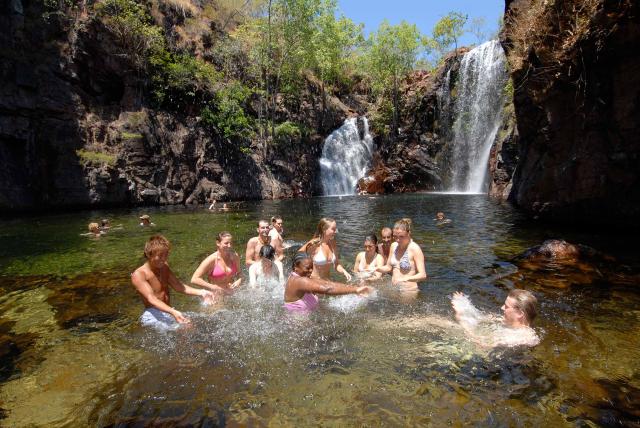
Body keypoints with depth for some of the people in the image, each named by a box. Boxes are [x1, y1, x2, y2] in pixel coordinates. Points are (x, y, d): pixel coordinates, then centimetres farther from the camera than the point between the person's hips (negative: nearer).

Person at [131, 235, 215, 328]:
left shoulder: (164, 267, 11)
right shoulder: (138, 275, -11)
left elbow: (178, 286, 7)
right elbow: (151, 298, -24)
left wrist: (200, 292, -11)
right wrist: (173, 312, -40)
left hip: (169, 312, 7)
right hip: (153, 316, -7)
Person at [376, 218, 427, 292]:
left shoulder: (414, 249, -16)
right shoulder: (393, 246, 4)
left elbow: (423, 275, -18)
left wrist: (406, 279, -33)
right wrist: (377, 269, -6)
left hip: (409, 291, -6)